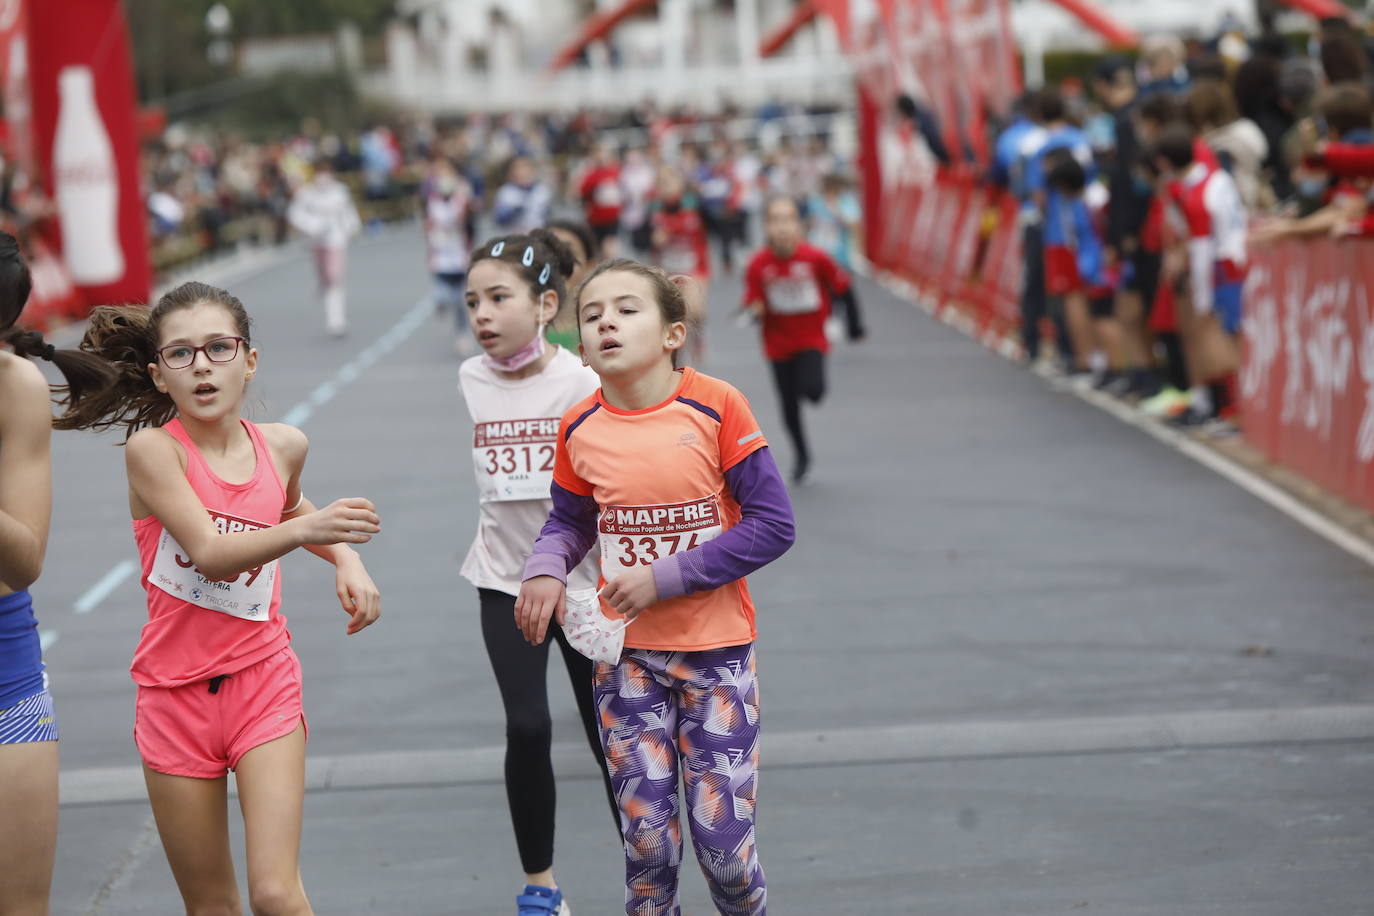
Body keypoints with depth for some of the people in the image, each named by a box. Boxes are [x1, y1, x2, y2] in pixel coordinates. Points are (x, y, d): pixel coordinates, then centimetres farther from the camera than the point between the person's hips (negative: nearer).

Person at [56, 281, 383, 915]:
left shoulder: (282, 446, 1)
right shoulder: (152, 449, -12)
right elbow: (210, 553, -24)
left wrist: (346, 558, 8)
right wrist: (309, 528, -38)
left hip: (263, 682, 2)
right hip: (176, 691, -1)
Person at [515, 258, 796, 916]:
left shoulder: (716, 407, -13)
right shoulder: (579, 429, -2)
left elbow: (771, 524, -12)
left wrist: (663, 578, -16)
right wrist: (545, 570, -10)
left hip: (715, 649, -3)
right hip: (625, 655, 3)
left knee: (722, 841, -2)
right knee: (646, 843, 4)